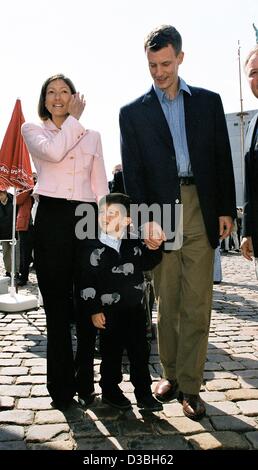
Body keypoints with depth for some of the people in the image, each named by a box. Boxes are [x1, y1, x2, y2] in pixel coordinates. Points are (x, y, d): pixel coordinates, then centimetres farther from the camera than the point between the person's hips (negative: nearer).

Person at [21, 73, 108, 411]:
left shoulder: (92, 136, 17)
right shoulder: (32, 130, 11)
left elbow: (101, 186, 13)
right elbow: (53, 152, -12)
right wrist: (74, 118, 1)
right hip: (52, 218, -2)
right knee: (57, 306, 3)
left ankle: (85, 382, 20)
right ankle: (62, 386, 17)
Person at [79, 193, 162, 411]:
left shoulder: (135, 242, 2)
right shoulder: (94, 249, -8)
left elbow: (147, 263, 10)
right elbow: (87, 283, -8)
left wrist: (154, 249, -9)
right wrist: (94, 310, -11)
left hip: (136, 308, 3)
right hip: (109, 312, -3)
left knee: (140, 351, 9)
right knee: (112, 353, 9)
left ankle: (144, 392, 22)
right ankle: (110, 390, 27)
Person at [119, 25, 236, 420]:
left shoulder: (208, 101, 13)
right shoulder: (133, 112, 9)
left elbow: (223, 159, 11)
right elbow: (132, 172, 2)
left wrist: (226, 209, 3)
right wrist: (146, 219, -10)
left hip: (201, 211, 1)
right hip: (160, 213, 0)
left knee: (197, 304, 1)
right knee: (166, 303, 7)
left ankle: (189, 385, 12)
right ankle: (171, 375, 22)